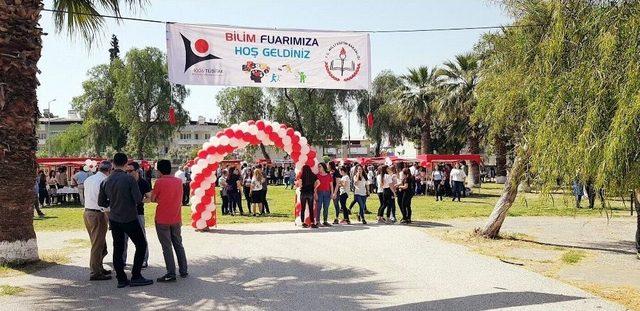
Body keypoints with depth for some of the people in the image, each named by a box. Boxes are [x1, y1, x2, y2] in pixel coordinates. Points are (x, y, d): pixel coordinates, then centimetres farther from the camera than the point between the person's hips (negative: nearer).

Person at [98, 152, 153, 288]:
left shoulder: (106, 181, 0)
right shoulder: (129, 179, -15)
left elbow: (101, 202, 7)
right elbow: (138, 199, -17)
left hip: (114, 219, 5)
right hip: (130, 219, -5)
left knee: (118, 248, 10)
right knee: (141, 245, 7)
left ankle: (121, 279, 12)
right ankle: (136, 277, 3)